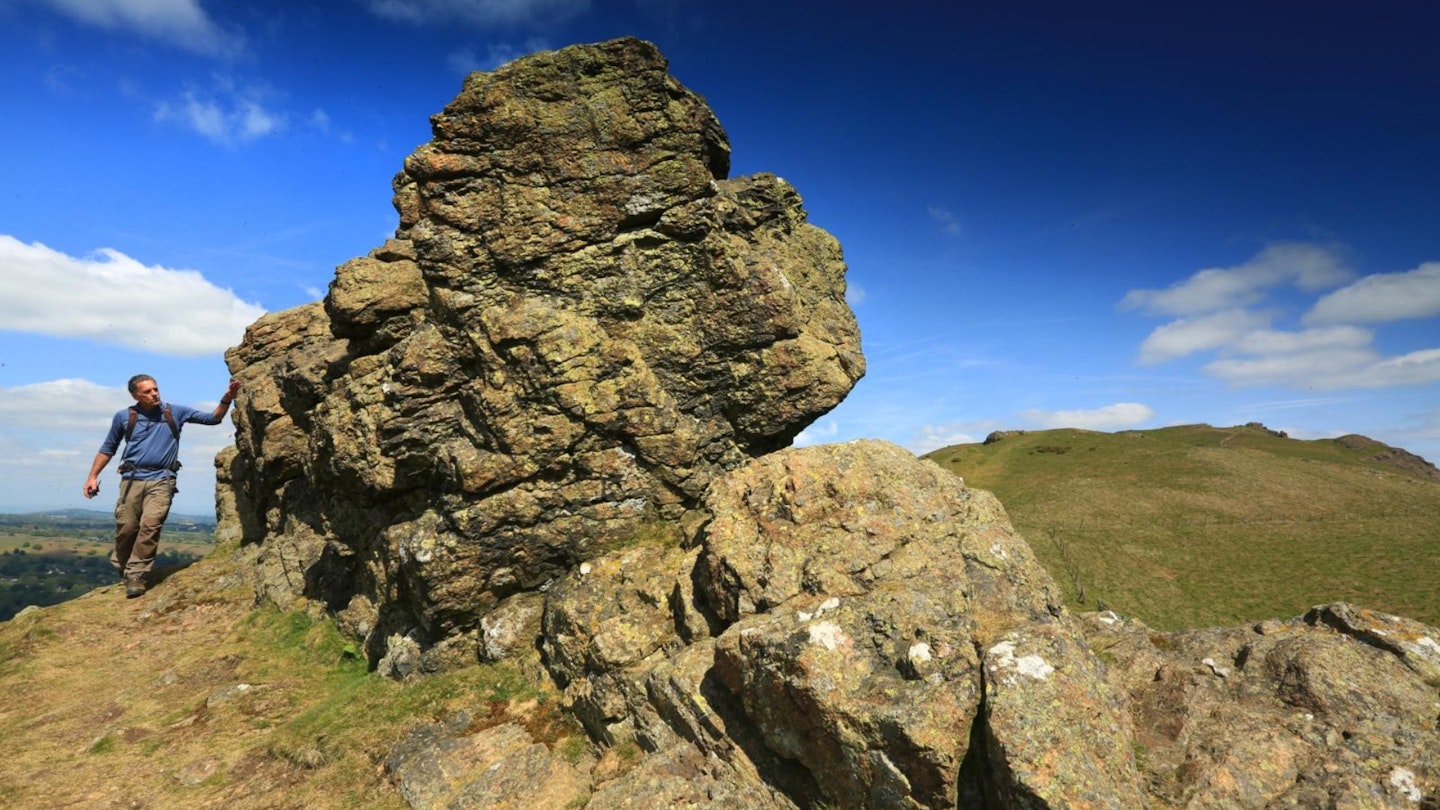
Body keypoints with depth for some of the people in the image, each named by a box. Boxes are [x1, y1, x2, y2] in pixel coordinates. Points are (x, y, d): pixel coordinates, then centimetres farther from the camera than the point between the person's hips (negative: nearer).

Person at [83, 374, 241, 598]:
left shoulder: (175, 412, 7)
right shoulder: (124, 417, 8)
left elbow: (212, 418, 7)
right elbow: (108, 448, 18)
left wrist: (226, 399, -10)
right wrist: (93, 476, 12)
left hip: (161, 480, -1)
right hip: (132, 479, 1)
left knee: (150, 525, -15)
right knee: (125, 528, 1)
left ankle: (135, 576, -9)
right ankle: (121, 569, 24)